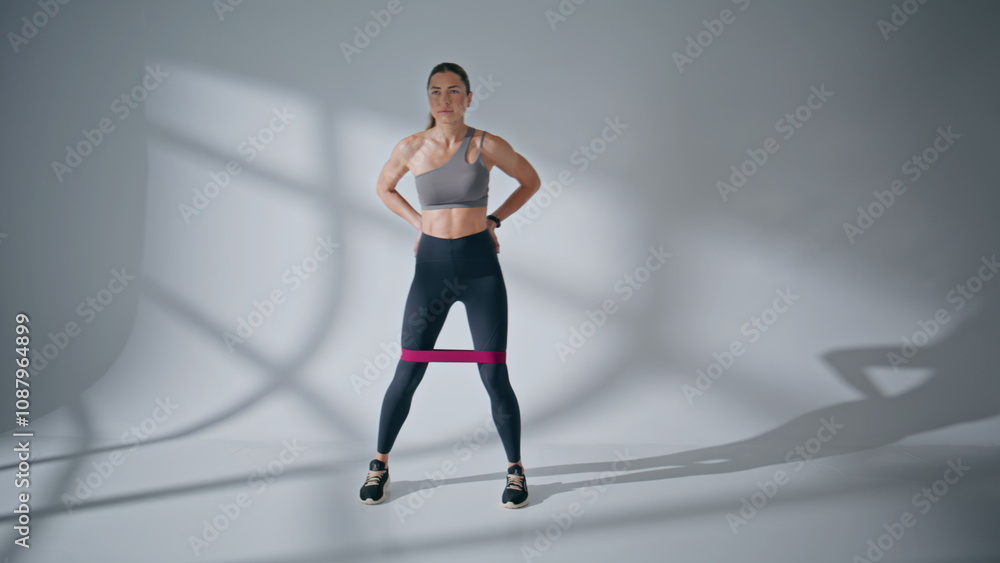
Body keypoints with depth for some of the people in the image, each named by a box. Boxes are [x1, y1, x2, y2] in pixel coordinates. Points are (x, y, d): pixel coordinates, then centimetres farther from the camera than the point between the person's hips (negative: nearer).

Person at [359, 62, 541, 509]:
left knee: (494, 376, -1)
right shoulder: (410, 148, 1)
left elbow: (531, 180, 12)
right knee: (407, 374, 4)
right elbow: (384, 188, 20)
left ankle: (515, 469, 18)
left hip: (480, 265, -1)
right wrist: (418, 221, 8)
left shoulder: (486, 145, -3)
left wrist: (494, 219, 4)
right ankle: (380, 464, 24)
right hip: (432, 265, 1)